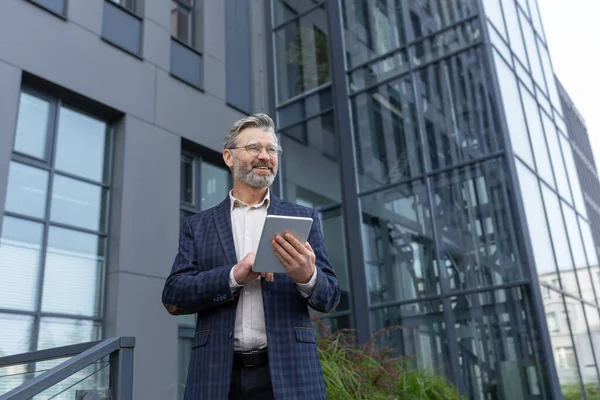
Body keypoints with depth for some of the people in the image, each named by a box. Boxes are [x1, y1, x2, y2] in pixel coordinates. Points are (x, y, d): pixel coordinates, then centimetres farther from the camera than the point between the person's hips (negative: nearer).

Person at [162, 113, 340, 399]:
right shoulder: (198, 225, 9)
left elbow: (329, 297, 4)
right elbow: (173, 295, 0)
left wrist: (307, 276, -18)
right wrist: (234, 275, -15)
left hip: (288, 372, 0)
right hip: (218, 375, 0)